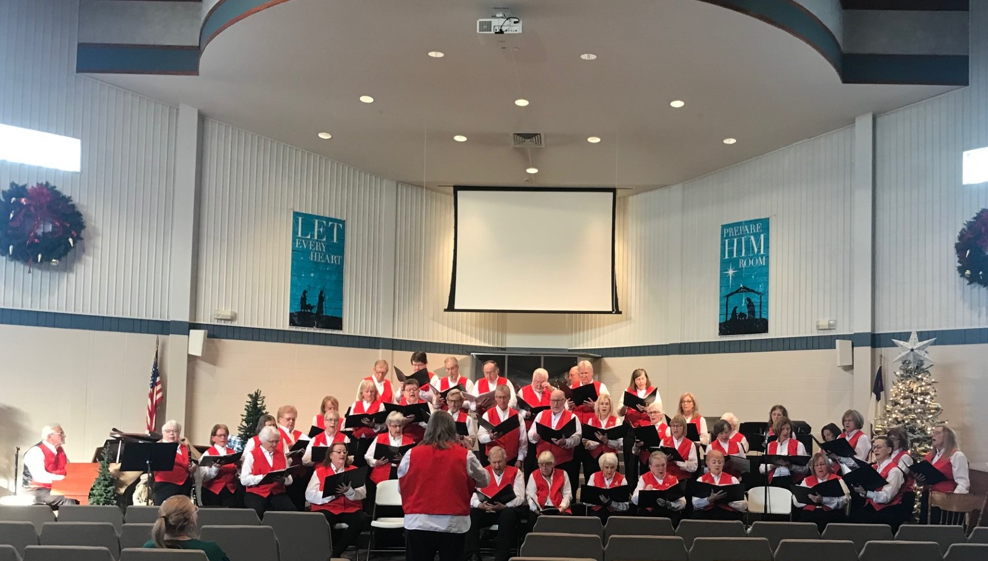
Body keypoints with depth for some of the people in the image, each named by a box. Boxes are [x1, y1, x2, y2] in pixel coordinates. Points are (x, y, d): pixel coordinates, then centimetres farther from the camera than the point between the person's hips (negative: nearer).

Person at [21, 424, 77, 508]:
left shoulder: (60, 450, 12)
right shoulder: (36, 451, -13)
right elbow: (40, 476, -25)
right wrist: (64, 478, -30)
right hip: (37, 491, -8)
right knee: (68, 500, -29)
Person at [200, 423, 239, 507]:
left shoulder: (233, 453, 9)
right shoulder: (208, 453, -1)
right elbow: (204, 477, -12)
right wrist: (215, 468, -27)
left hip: (230, 491, 2)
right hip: (212, 492, -2)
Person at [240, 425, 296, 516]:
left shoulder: (281, 454, 14)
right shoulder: (252, 455, 3)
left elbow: (289, 479, 10)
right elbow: (244, 479, -8)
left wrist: (283, 480, -14)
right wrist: (263, 478, -20)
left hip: (277, 493, 3)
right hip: (256, 493, -3)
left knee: (291, 510, -27)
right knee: (257, 513, -36)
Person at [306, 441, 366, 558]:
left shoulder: (354, 470, 12)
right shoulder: (319, 471, 8)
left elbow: (362, 493, 1)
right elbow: (309, 495, -3)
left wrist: (348, 491, -20)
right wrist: (331, 494, -17)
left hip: (350, 508, 2)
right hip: (327, 508, -2)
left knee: (359, 522, -30)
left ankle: (336, 552, -15)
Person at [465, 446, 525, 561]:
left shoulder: (516, 472, 6)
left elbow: (519, 497, -6)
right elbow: (473, 495, 0)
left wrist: (504, 506, -25)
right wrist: (481, 505, -24)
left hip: (506, 510, -2)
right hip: (485, 510, 2)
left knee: (508, 514, -37)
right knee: (470, 514, -29)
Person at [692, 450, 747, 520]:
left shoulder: (732, 479, 15)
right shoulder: (701, 480, 15)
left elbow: (744, 505, 4)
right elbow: (696, 503, -1)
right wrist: (709, 499, -20)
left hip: (727, 512, 0)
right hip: (706, 511, 1)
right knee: (697, 516, -34)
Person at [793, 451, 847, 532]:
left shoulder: (837, 480, 14)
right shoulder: (807, 481, 22)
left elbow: (843, 501, -3)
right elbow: (796, 502, 10)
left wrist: (823, 500, -18)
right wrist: (810, 498, -10)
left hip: (831, 512, -2)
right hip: (810, 511, 2)